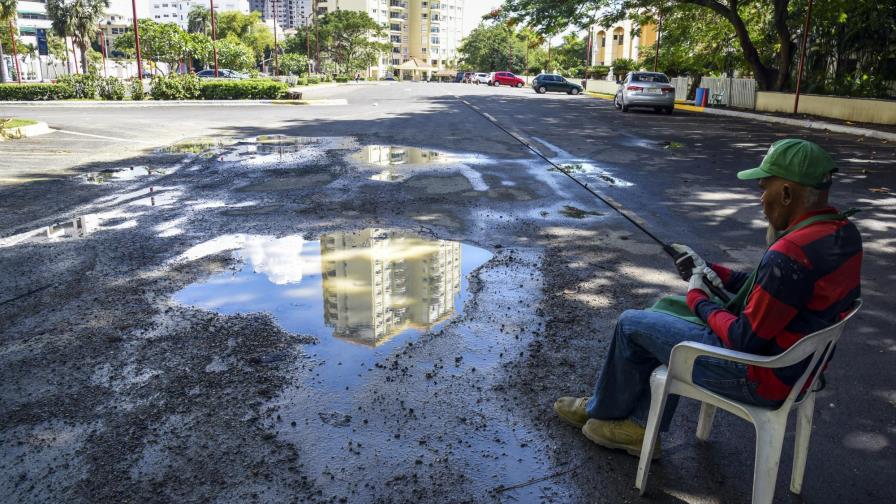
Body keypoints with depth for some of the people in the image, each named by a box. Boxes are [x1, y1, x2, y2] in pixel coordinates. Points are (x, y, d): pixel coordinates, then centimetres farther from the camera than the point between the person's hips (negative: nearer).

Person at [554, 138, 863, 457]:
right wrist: (713, 272, 5)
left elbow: (745, 340, -25)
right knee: (667, 308, 19)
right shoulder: (844, 233, 0)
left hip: (759, 378, -10)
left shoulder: (790, 256, -31)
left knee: (632, 324, 1)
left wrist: (699, 298, -9)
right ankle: (642, 426, 22)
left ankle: (603, 411, 28)